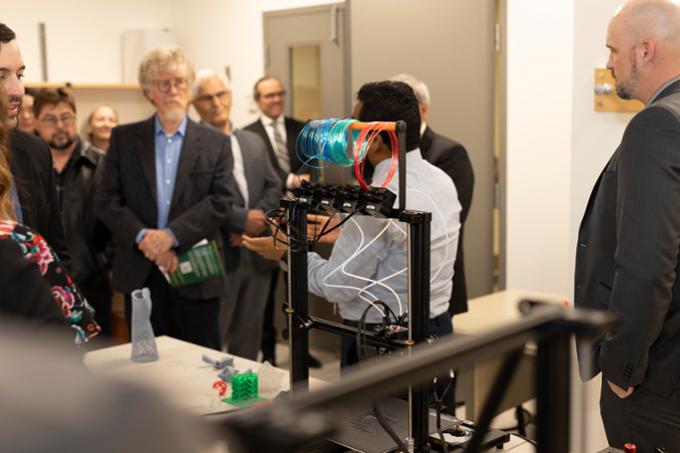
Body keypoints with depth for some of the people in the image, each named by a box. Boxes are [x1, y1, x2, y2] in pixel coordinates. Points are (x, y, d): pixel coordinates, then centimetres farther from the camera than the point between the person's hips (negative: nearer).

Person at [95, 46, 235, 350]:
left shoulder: (216, 142, 3)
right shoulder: (123, 138, 6)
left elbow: (221, 200, -6)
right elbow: (106, 199, 1)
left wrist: (172, 235, -17)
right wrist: (143, 237, -14)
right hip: (140, 272, 1)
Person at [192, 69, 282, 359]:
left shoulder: (254, 142, 14)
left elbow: (274, 187, 11)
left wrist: (258, 218, -7)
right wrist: (243, 219, -18)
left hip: (257, 253, 6)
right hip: (218, 255, -6)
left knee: (250, 330, 16)